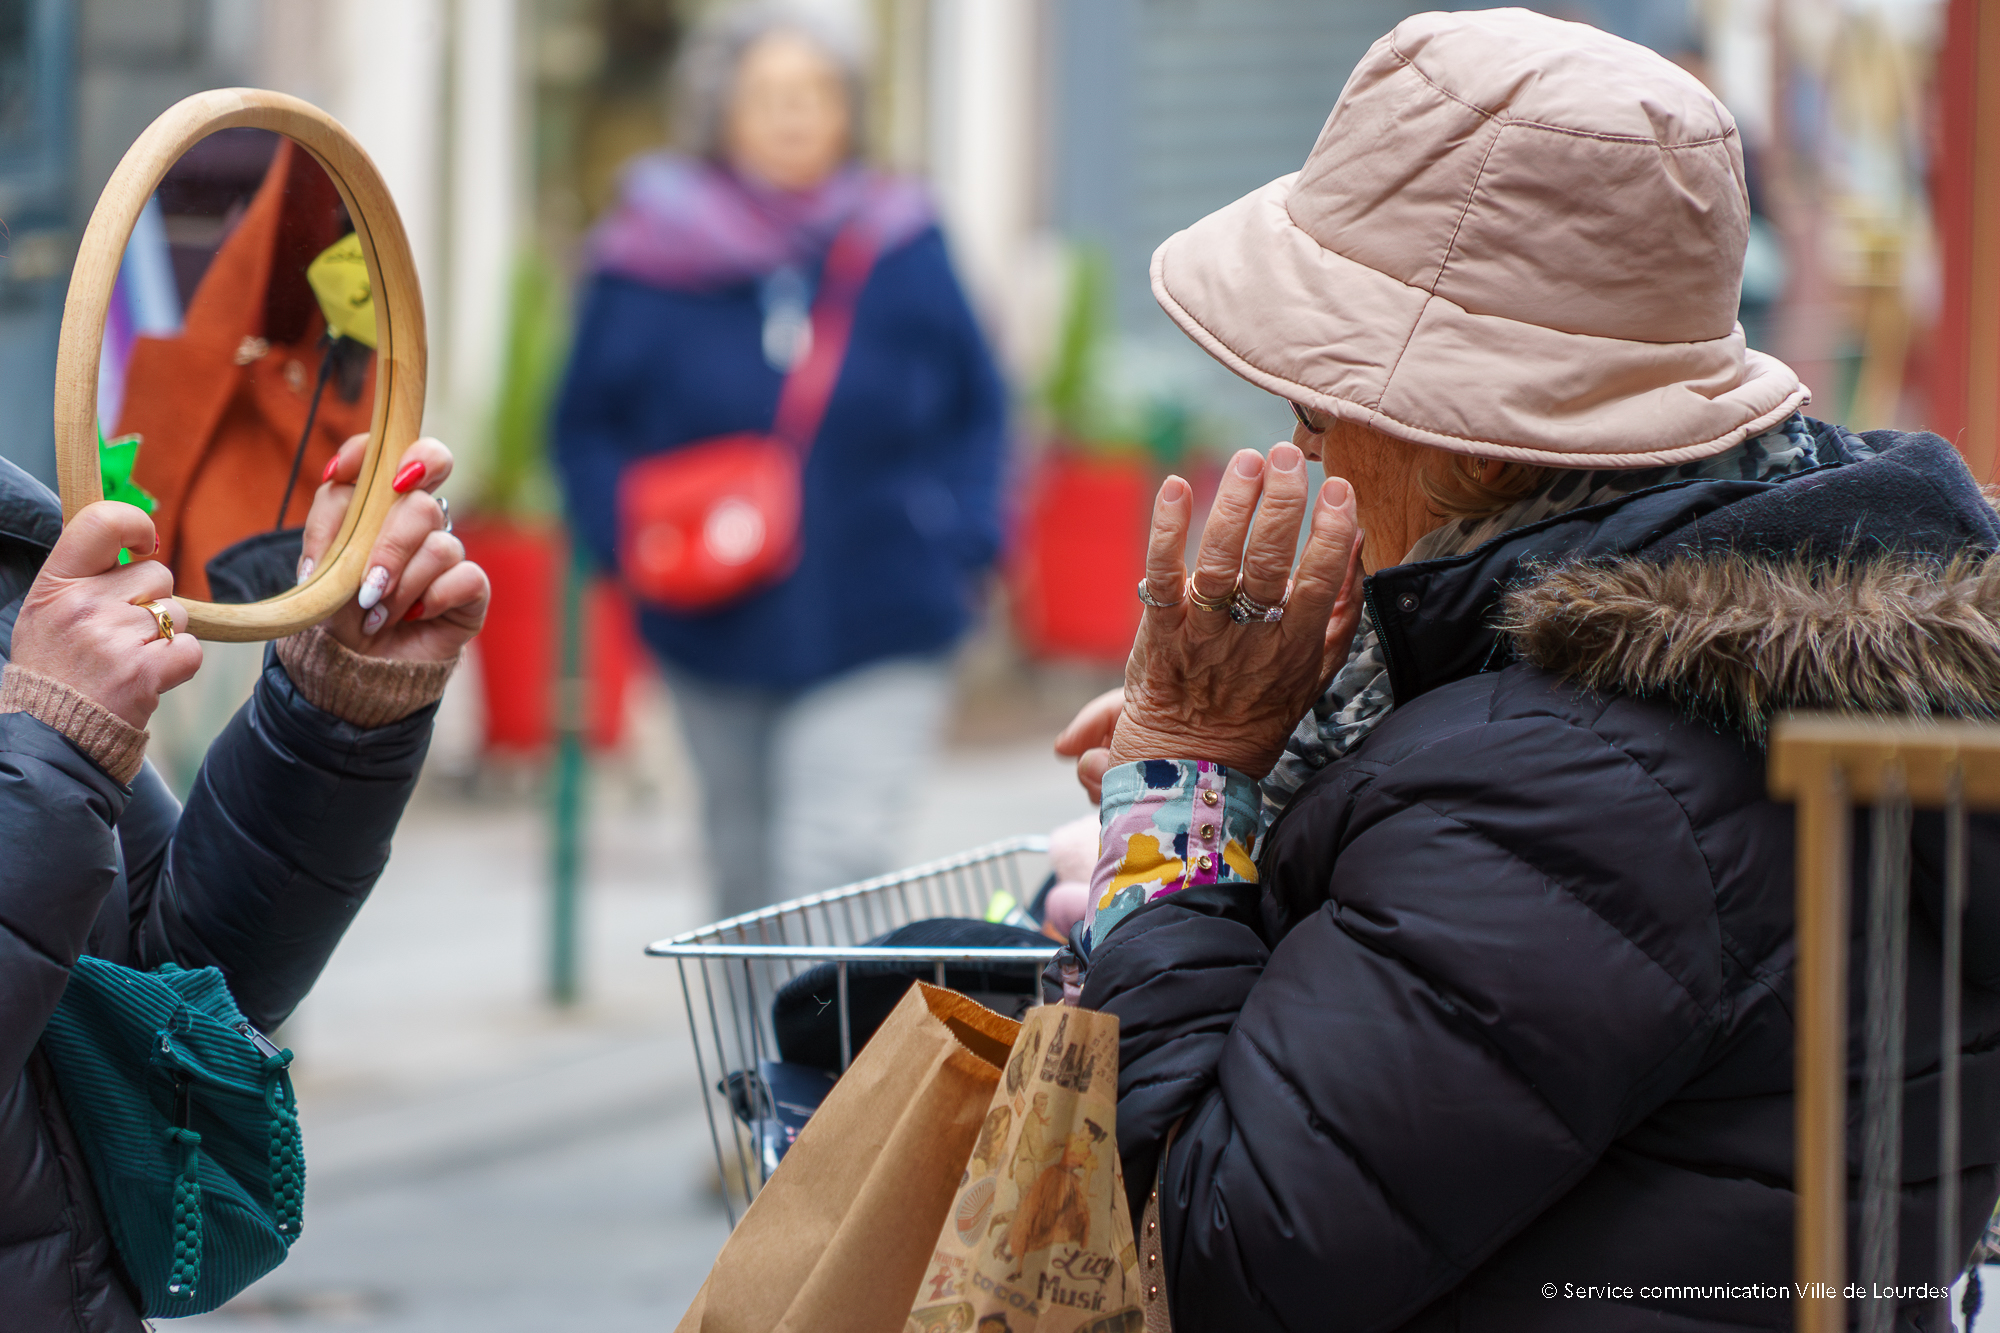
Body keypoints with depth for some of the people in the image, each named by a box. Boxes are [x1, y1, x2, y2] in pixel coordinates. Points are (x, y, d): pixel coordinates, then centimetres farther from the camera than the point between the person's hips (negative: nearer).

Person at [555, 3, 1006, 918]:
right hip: (721, 643, 2)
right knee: (748, 875, 17)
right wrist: (633, 534, -10)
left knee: (836, 863, -14)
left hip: (878, 632, -2)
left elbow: (975, 407, 9)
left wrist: (958, 537, -3)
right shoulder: (655, 258, -3)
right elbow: (588, 428, 7)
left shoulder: (899, 247, -1)